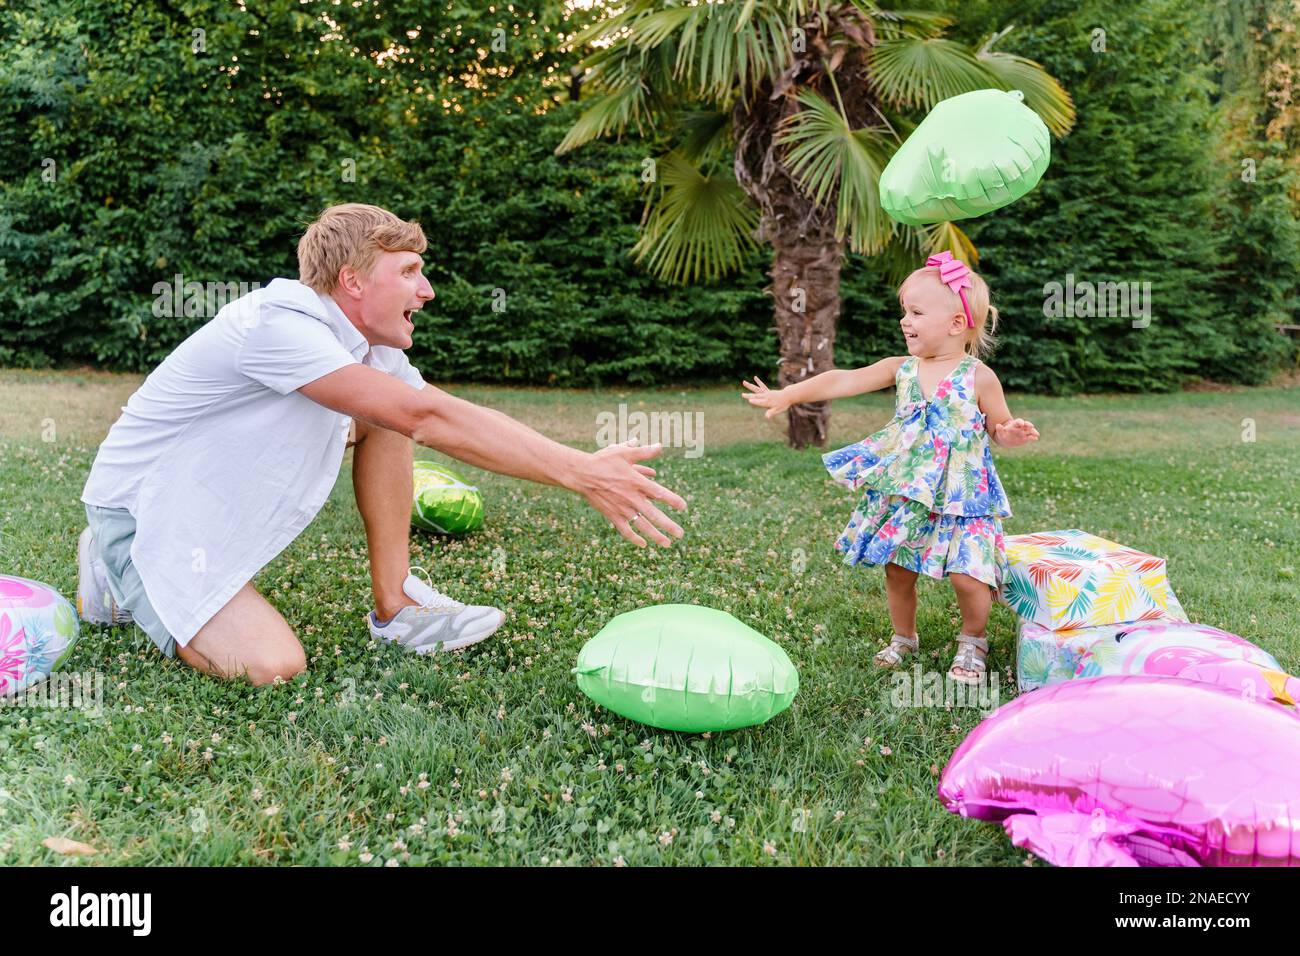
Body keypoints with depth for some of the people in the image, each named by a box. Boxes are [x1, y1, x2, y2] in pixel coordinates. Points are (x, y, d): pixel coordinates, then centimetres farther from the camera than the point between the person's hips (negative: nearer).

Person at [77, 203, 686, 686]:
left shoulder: (375, 349, -1)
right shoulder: (279, 323, -30)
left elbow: (445, 422, -7)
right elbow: (428, 417, -39)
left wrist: (587, 469, -16)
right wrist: (580, 474, -41)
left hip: (221, 497, 8)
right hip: (143, 510, -8)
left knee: (388, 416, -6)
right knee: (272, 666, -25)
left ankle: (396, 605, -2)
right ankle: (122, 576, 2)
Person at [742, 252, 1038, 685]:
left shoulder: (978, 377, -7)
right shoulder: (902, 369, 2)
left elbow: (999, 427, 4)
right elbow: (843, 380, 1)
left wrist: (1010, 433, -20)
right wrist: (788, 394, -2)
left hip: (960, 496, -4)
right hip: (904, 494, 4)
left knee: (968, 577, -11)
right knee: (897, 570, 10)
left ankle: (972, 641, 18)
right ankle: (904, 637, 34)